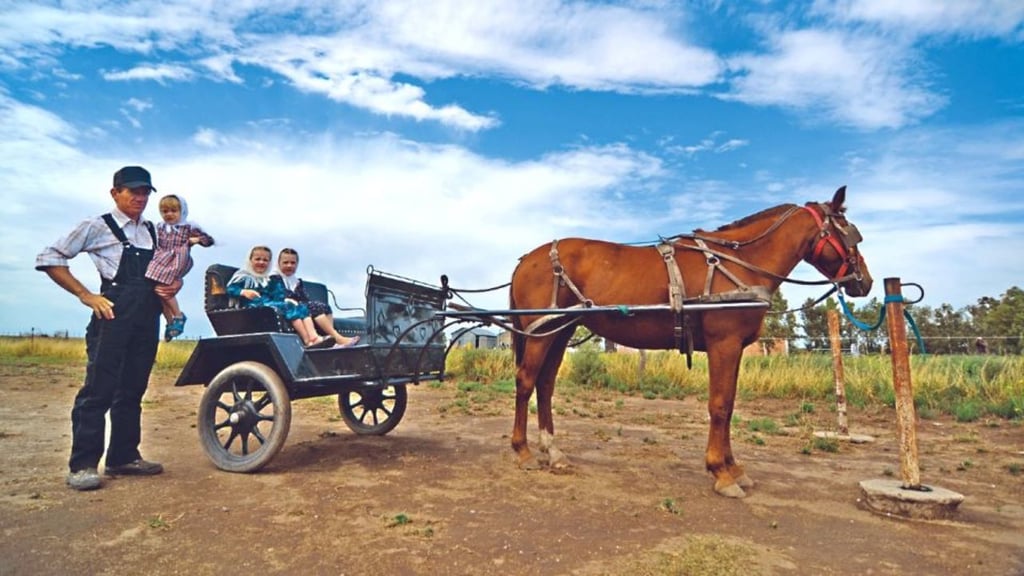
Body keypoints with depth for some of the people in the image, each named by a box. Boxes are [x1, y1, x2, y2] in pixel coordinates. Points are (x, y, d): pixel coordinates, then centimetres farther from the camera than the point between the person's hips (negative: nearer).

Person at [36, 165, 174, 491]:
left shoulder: (154, 232, 17)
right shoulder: (97, 227, 2)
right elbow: (49, 258, 1)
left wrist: (175, 284, 2)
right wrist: (86, 296, -7)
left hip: (147, 318, 5)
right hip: (115, 315, -5)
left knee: (133, 390, 10)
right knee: (98, 389, -6)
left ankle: (123, 457, 18)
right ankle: (82, 465, 1)